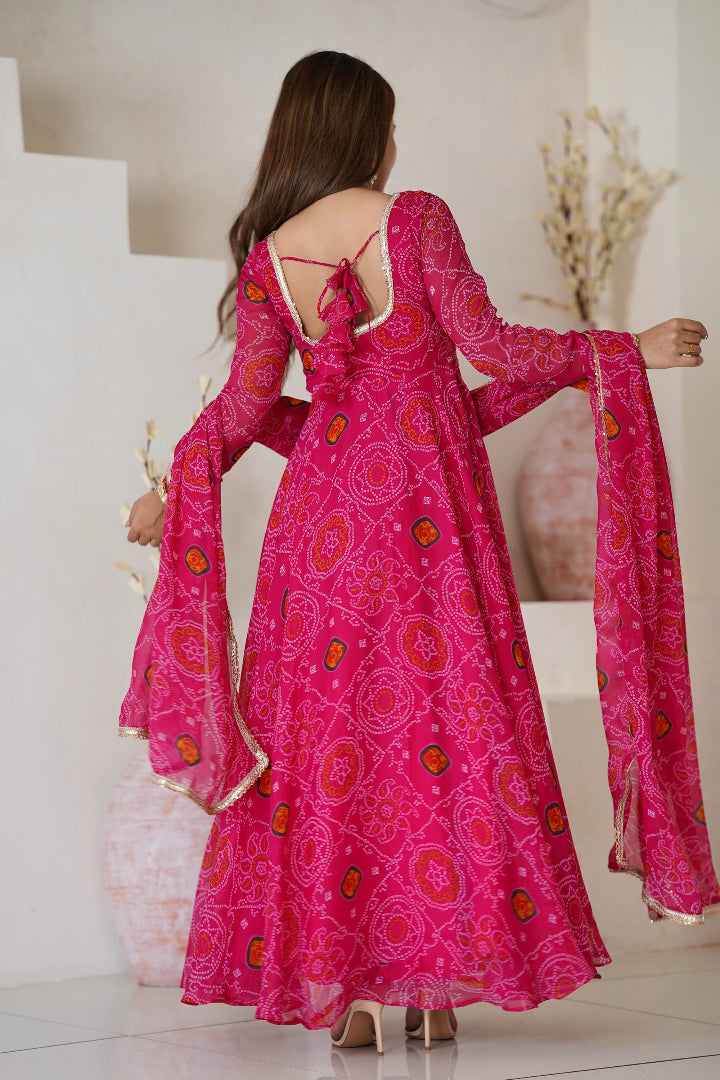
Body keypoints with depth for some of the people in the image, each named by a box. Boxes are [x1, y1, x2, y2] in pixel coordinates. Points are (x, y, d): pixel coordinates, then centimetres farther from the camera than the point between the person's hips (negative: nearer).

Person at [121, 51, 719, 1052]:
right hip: (430, 499, -3)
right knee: (444, 716, 4)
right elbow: (489, 346, -8)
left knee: (326, 725, 6)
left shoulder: (268, 255, 4)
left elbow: (246, 405, 2)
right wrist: (629, 349, 0)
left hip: (324, 504, 3)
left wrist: (170, 489, 17)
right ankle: (439, 980, 4)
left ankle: (336, 985, 4)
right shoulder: (415, 219, -5)